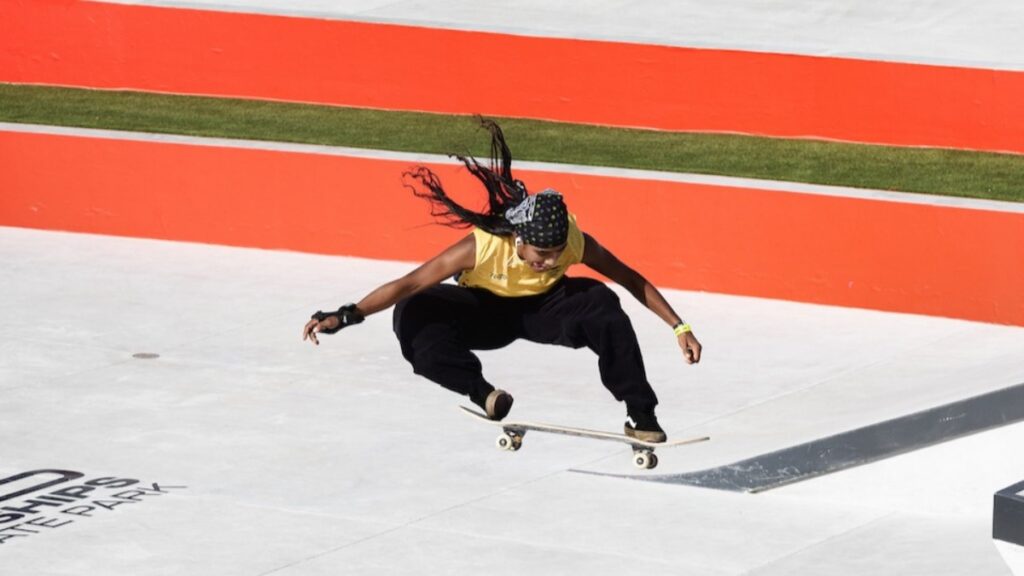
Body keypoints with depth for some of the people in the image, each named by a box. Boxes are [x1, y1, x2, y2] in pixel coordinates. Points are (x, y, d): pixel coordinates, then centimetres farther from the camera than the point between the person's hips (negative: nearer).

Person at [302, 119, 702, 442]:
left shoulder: (575, 243, -29)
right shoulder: (481, 247, -36)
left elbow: (631, 279, -15)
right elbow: (409, 285, -34)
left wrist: (679, 327, -15)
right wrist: (346, 316, -42)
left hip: (544, 306, 1)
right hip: (485, 310, -1)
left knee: (601, 306, -32)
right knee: (414, 315, -30)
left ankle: (641, 415, -25)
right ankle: (479, 392, -22)